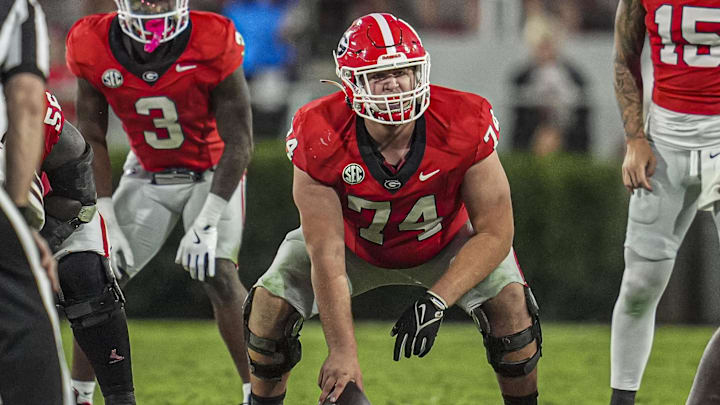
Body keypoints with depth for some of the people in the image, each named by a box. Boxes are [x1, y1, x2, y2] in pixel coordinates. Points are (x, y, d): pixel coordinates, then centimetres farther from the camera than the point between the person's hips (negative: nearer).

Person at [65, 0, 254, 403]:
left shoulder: (214, 43, -26)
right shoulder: (93, 48, -18)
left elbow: (238, 142, -20)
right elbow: (93, 141, -6)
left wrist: (207, 222, -26)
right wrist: (107, 222, -11)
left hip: (213, 173, -3)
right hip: (147, 174, 3)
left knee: (218, 273, -22)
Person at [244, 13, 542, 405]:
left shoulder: (464, 126, -33)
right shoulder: (319, 139, -33)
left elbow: (494, 232, -25)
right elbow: (327, 259, -30)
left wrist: (437, 301, -36)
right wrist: (343, 352, -35)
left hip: (444, 243, 0)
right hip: (355, 242, 0)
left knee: (509, 302, -23)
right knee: (272, 301, -17)